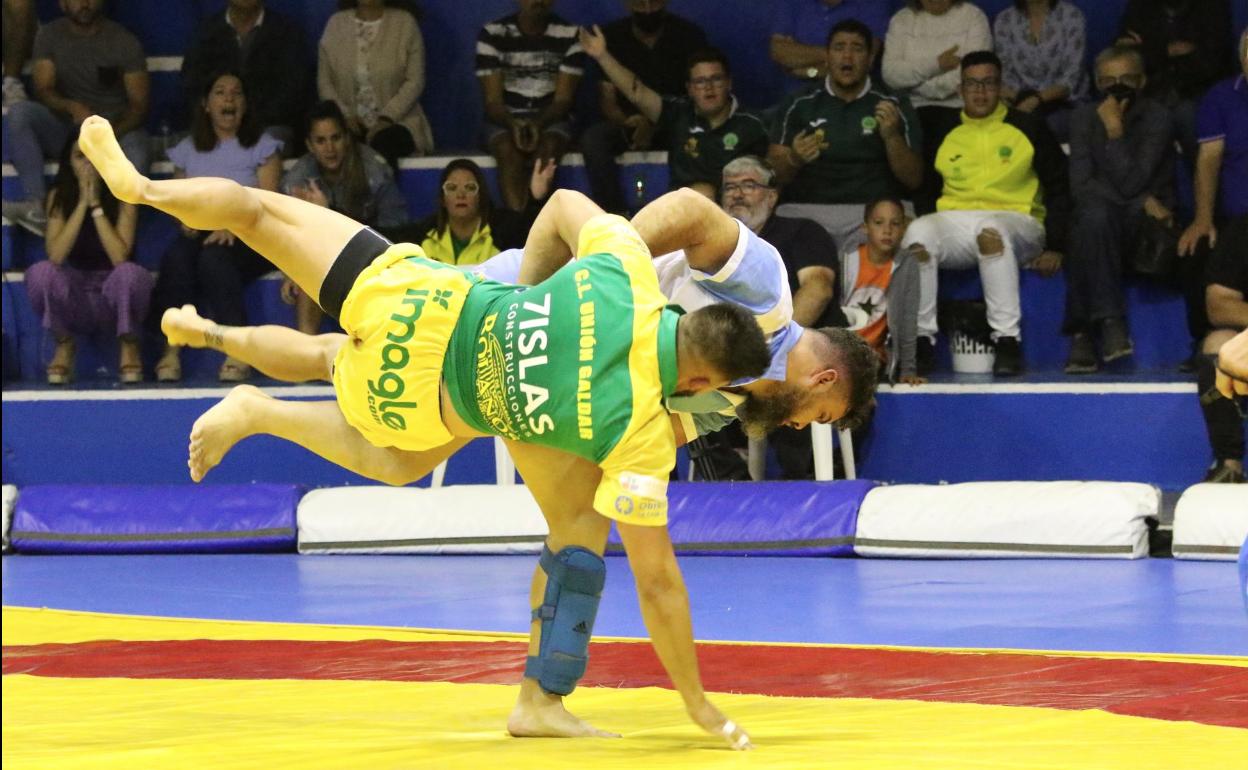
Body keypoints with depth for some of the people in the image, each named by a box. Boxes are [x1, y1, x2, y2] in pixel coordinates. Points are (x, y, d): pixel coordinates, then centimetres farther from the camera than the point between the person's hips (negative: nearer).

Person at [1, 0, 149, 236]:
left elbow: (139, 105, -6)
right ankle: (37, 206, -39)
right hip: (66, 129, 3)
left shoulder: (125, 42, -3)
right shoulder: (49, 36, 4)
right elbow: (43, 91, -5)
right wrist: (72, 107, -28)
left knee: (134, 145, -38)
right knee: (19, 111, -26)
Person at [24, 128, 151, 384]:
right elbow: (55, 255, -18)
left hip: (113, 294, -1)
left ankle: (129, 346, -9)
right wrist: (82, 204, -20)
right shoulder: (59, 196, -4)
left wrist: (96, 205, -22)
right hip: (74, 299, 1)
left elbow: (120, 257, -21)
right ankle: (64, 345, -6)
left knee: (130, 273, -36)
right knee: (40, 272, -30)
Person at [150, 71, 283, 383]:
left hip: (248, 240, -3)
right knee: (177, 256, -34)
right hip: (201, 236, 3)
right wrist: (186, 220, -7)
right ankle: (171, 350, -38)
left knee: (214, 256, -37)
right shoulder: (188, 151, 19)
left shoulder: (262, 147, 9)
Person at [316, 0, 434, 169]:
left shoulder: (405, 23, 1)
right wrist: (344, 115, -9)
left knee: (382, 144, -35)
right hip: (352, 123, 2)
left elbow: (414, 81, -3)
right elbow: (324, 81, 8)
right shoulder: (336, 24, 8)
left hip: (397, 122, -2)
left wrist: (386, 118, -16)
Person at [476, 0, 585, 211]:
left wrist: (539, 123, -25)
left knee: (547, 149, -34)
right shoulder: (492, 34, -2)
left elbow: (563, 99, -4)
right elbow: (493, 100, -5)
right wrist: (513, 124, -27)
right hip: (505, 120, 0)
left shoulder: (570, 35, 0)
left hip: (551, 119, 0)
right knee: (509, 150, -34)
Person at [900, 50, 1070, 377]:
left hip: (1016, 223, -3)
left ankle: (1007, 341, -38)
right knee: (917, 233, -32)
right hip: (954, 224, 3)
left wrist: (1056, 247, 1)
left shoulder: (1027, 128, 11)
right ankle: (920, 339, -25)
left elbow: (1060, 188, 10)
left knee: (990, 229, -40)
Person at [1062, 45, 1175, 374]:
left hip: (1145, 223, -2)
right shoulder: (1085, 118, 4)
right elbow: (1080, 185, -7)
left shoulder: (1157, 118, -6)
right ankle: (1109, 322, -38)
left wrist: (1115, 132, -21)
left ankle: (1083, 332, -37)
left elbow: (1129, 183, -16)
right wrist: (1143, 201, -14)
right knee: (1094, 213, -35)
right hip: (1101, 223, 2)